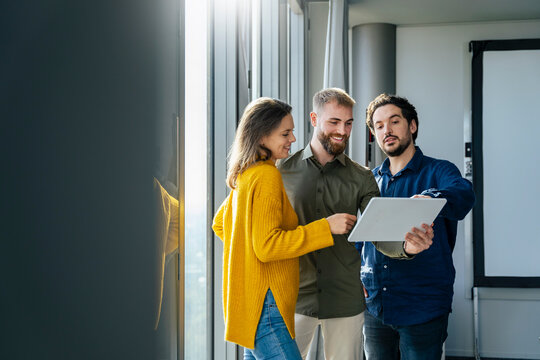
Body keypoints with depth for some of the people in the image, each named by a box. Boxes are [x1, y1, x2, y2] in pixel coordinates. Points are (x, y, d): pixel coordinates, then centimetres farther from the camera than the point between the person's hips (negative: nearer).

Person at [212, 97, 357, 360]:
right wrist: (326, 227, -19)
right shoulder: (267, 176, -16)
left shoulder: (245, 175, 13)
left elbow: (220, 224, 26)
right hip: (265, 306, -10)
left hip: (250, 303, 10)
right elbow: (267, 245, -22)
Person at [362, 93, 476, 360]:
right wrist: (356, 273, 2)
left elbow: (463, 196, -26)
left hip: (424, 308, -4)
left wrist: (429, 199, -48)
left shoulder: (438, 171, -3)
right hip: (374, 305, 4)